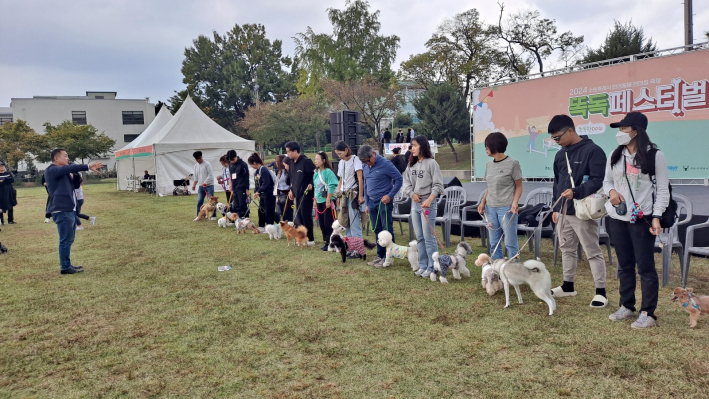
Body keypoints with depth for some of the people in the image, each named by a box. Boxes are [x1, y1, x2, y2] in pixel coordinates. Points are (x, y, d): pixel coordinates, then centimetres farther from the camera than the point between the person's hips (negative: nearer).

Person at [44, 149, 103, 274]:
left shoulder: (63, 172, 22)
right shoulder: (51, 170, -8)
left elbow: (75, 185, 26)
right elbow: (69, 168, -23)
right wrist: (88, 167, -27)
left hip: (69, 210, 10)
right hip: (62, 210, -10)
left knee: (69, 239, 14)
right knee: (66, 239, -9)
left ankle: (67, 264, 22)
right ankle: (65, 267, -5)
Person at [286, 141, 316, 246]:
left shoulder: (306, 161, -15)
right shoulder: (292, 162, 11)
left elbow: (316, 174, -13)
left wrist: (311, 185, -19)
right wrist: (291, 189, 16)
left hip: (306, 194, -8)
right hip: (297, 193, 8)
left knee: (306, 216, -5)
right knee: (299, 216, 10)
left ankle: (311, 239, 4)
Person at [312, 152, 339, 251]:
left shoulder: (328, 172, -12)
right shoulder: (316, 173, 12)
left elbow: (332, 187, -18)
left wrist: (328, 200, -20)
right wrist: (315, 199, 17)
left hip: (327, 201, -8)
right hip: (319, 201, 8)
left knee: (328, 223, -4)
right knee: (321, 223, 11)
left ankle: (330, 243, 4)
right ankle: (326, 242, 20)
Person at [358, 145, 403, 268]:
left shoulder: (385, 164, -12)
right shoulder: (365, 167, 8)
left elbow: (399, 179, -8)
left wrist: (390, 195, -15)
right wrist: (367, 204, 16)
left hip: (384, 202, -7)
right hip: (372, 202, 7)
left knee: (387, 230, -2)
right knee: (376, 230, 12)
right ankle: (380, 255, 21)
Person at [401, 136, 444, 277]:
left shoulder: (431, 163, -8)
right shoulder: (411, 164, 11)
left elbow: (438, 185, -11)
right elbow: (406, 182, 12)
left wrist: (429, 200, -20)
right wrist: (412, 194, -5)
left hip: (428, 203, -7)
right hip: (414, 202, 7)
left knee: (429, 237, -4)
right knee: (419, 237, 11)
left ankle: (432, 267, 4)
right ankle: (422, 265, 19)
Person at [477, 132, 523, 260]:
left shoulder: (512, 164, -5)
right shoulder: (489, 165, 13)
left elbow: (518, 187, -1)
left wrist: (515, 202, -15)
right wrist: (483, 202, 9)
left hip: (507, 208, -6)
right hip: (491, 208, 6)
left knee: (510, 243, -4)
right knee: (494, 243, 8)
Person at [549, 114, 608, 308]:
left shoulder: (593, 151, -11)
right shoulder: (561, 154, 13)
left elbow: (598, 180, -19)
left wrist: (576, 193, -31)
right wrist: (556, 208, 17)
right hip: (564, 212, 8)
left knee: (593, 252, -2)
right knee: (567, 249, 16)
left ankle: (601, 292, 5)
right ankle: (568, 285, 29)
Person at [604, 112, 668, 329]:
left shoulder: (655, 155, -7)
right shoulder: (615, 155, 8)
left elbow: (663, 189, -6)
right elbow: (607, 181, 16)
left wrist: (656, 217, -15)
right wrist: (611, 191, -8)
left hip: (642, 220, -5)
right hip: (617, 219, 5)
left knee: (645, 267, -1)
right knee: (625, 265, 14)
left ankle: (648, 313, 9)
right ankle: (627, 306, 26)